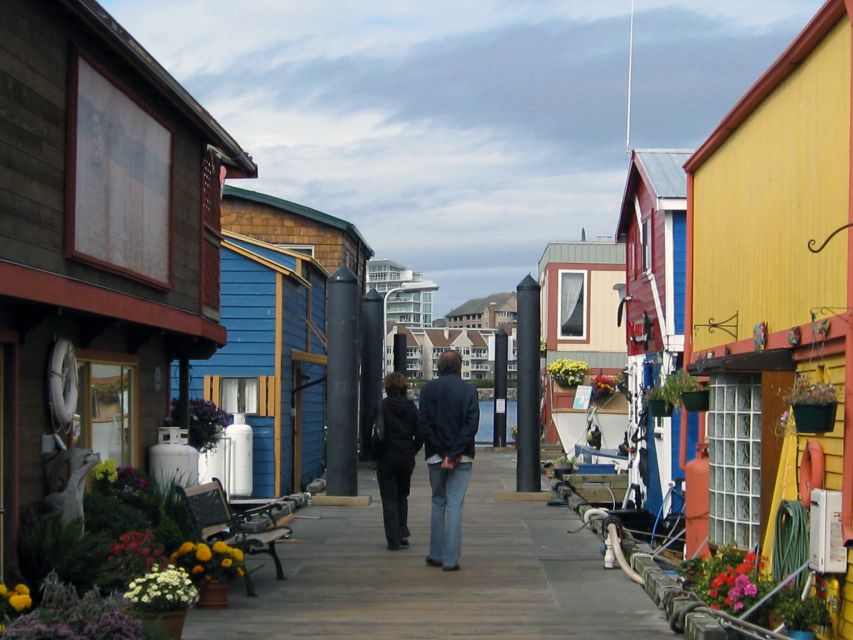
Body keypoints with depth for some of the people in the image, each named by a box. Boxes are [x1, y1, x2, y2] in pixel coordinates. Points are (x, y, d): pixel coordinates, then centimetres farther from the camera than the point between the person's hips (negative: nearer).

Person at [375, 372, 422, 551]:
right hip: (407, 458, 4)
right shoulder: (411, 407, 2)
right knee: (402, 496, 20)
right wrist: (412, 451, 12)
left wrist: (376, 454, 0)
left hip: (387, 457, -4)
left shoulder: (382, 406, -10)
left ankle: (394, 540, 0)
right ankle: (403, 533, 11)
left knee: (389, 499, 3)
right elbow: (420, 434, 1)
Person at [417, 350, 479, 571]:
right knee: (455, 505, 0)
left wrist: (442, 452, -6)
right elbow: (472, 424, -11)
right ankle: (450, 559, -4)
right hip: (462, 458, -2)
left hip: (435, 456, 2)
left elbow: (423, 422, -5)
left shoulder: (428, 389, 1)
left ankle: (436, 555, 17)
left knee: (438, 503, 15)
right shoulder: (468, 390, -3)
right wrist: (454, 454, -12)